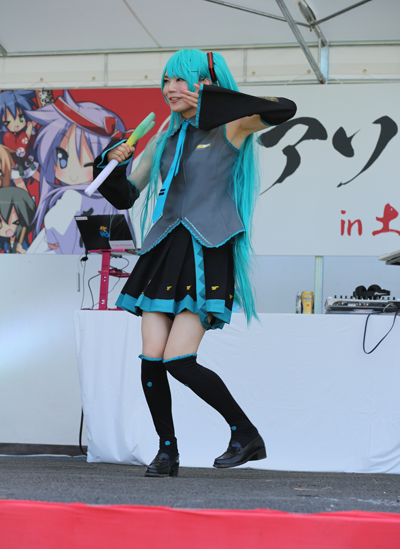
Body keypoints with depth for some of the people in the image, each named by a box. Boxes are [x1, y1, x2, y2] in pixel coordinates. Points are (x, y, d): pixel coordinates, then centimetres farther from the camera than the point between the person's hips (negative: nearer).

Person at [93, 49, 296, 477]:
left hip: (207, 254, -6)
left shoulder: (229, 126, 0)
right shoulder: (165, 139, 16)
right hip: (164, 251, 6)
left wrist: (210, 102, -21)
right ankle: (167, 451, 14)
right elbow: (124, 196, 21)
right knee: (152, 359, -3)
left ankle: (246, 433, 3)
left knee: (179, 361, -14)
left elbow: (284, 109, -19)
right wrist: (112, 162, -1)